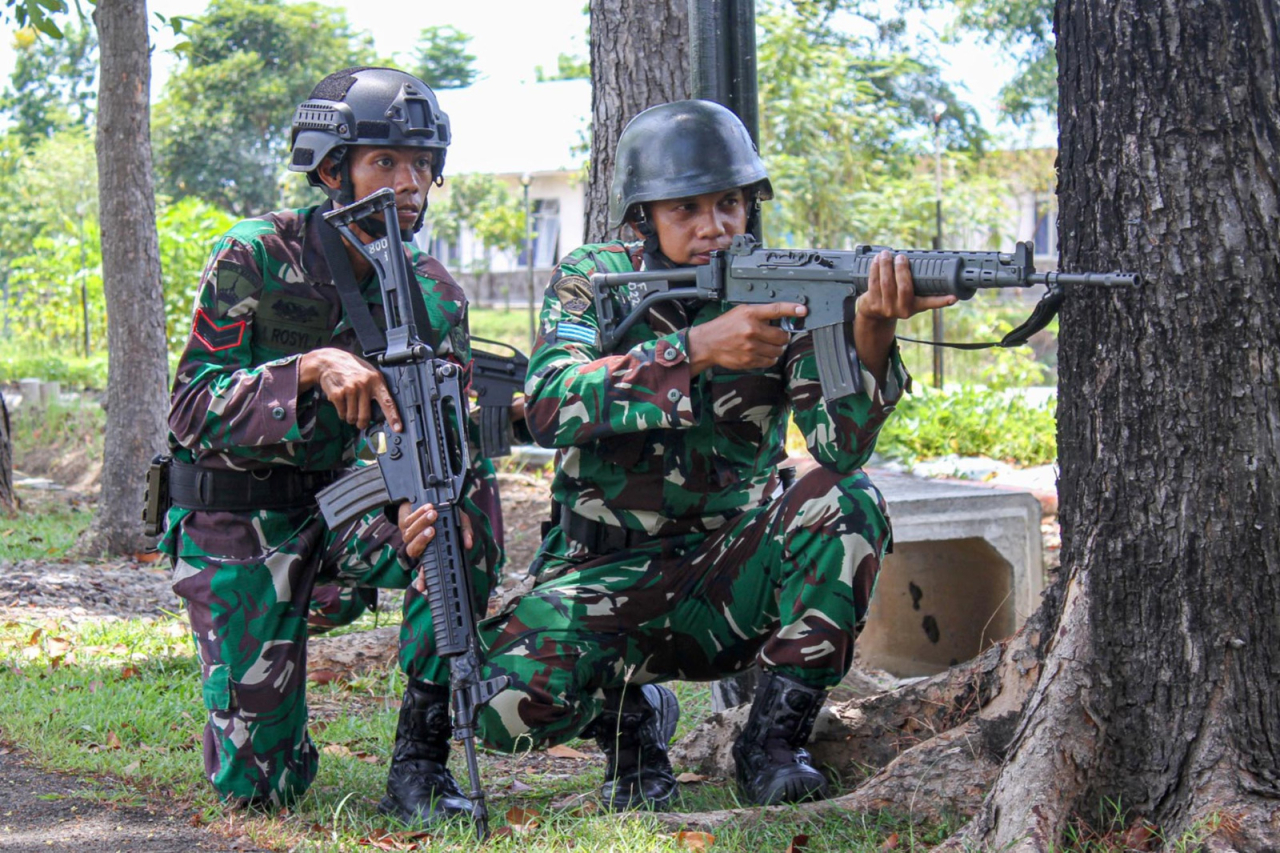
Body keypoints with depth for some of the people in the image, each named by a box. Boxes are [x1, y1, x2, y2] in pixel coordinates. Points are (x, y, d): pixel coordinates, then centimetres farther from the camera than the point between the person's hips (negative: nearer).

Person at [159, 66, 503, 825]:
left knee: (466, 517, -30)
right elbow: (192, 413, -22)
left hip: (339, 512, 3)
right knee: (258, 783, -6)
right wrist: (312, 368, -37)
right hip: (238, 527, -3)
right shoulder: (256, 261, -17)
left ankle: (421, 761, -18)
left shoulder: (435, 296, -5)